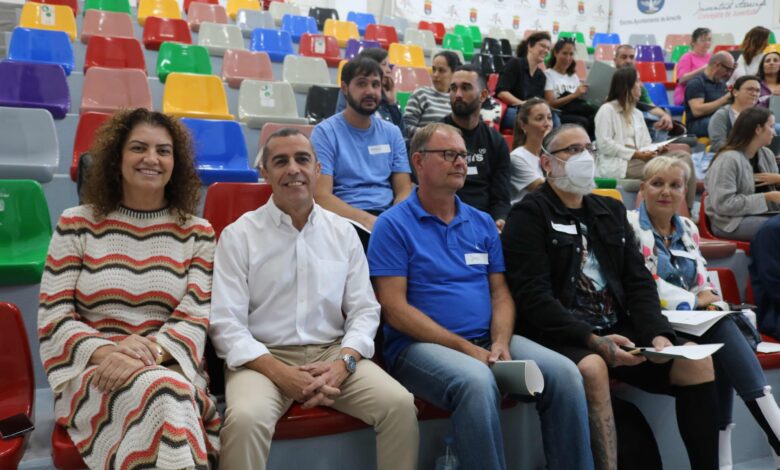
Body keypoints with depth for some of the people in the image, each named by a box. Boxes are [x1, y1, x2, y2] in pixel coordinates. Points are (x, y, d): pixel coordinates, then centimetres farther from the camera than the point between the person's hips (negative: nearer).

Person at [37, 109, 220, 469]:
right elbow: (52, 318, 2)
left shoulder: (197, 233, 9)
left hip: (172, 369, 1)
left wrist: (152, 352, -21)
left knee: (170, 394, -37)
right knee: (160, 390, -35)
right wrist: (104, 351, -17)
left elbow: (196, 317, 0)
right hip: (90, 374, -1)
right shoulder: (76, 224, 7)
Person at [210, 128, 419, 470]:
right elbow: (225, 323, -6)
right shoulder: (238, 236, 0)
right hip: (263, 357, -3)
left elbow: (364, 311, 7)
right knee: (245, 418, -33)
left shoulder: (343, 233, 10)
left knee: (400, 405, -19)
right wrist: (279, 373, -18)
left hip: (334, 353, 3)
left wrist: (343, 363, -11)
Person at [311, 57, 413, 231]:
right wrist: (366, 219, -22)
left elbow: (404, 189, 9)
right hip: (347, 218, -4)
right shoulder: (325, 132, -1)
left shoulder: (392, 133, 13)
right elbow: (321, 196, -10)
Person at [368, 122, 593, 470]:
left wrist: (501, 342, -9)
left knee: (564, 373, -16)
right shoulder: (393, 225, -3)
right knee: (477, 382, -36)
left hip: (488, 340, 6)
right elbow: (394, 308, -10)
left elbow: (500, 293, 12)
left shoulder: (482, 223, 14)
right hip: (423, 345, -5)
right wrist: (465, 347, -15)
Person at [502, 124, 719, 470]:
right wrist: (592, 340, -23)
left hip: (617, 329, 7)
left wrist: (657, 334, -5)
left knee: (697, 361, -10)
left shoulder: (611, 211, 18)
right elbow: (533, 297, -14)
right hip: (561, 336, -6)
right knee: (592, 368, -36)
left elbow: (638, 282, 13)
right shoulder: (529, 216, -3)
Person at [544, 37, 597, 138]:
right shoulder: (548, 74, 8)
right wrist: (574, 95, -17)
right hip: (559, 114, -5)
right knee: (583, 121, -37)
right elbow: (551, 103, -5)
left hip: (576, 112, 5)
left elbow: (580, 99, 19)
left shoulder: (573, 76, 30)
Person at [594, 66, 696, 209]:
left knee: (684, 157, -15)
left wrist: (656, 149, -5)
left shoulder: (637, 113, 26)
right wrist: (636, 154, -14)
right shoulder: (607, 110, 1)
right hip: (617, 164, -7)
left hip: (637, 160, 8)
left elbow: (645, 144, 19)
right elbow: (605, 145, -11)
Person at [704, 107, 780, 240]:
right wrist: (767, 197, -20)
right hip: (731, 221, -8)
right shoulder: (728, 159, -16)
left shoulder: (766, 154, 10)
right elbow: (723, 204, -23)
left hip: (761, 215, 8)